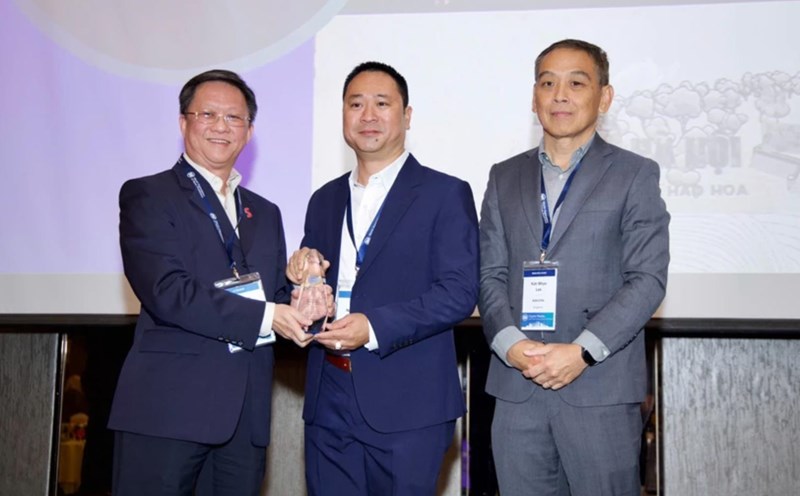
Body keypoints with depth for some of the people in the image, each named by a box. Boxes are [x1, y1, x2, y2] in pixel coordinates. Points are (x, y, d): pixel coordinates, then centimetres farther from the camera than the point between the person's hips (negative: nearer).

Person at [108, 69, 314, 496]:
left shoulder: (264, 213, 20)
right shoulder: (146, 196, 0)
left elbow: (276, 296, 17)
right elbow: (166, 291, -14)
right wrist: (262, 316, -15)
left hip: (246, 412, 6)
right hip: (168, 404, -5)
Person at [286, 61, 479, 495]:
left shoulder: (445, 194, -2)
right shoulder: (324, 200, 16)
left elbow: (460, 291, -10)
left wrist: (375, 327, -20)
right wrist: (299, 276, -4)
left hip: (408, 405, -5)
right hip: (328, 402, 5)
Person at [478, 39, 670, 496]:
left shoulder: (635, 175, 4)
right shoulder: (505, 177, 15)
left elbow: (648, 279, -4)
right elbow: (490, 274, 9)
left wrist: (581, 352, -14)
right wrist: (510, 344, -8)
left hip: (601, 388, -3)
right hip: (517, 388, 3)